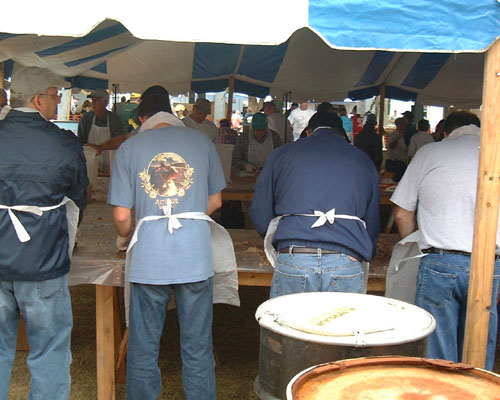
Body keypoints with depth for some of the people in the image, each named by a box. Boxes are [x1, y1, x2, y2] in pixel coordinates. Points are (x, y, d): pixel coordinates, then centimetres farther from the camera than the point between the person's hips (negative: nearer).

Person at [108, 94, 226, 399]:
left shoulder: (129, 147, 4)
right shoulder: (201, 140, 7)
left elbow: (122, 216, 1)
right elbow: (216, 201, 11)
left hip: (149, 259, 0)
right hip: (196, 257, 1)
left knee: (143, 350, 13)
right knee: (198, 349, 11)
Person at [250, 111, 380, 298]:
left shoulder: (282, 154, 14)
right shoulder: (364, 162, 17)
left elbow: (260, 217, 14)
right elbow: (372, 225, 19)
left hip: (291, 263, 0)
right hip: (346, 265, 1)